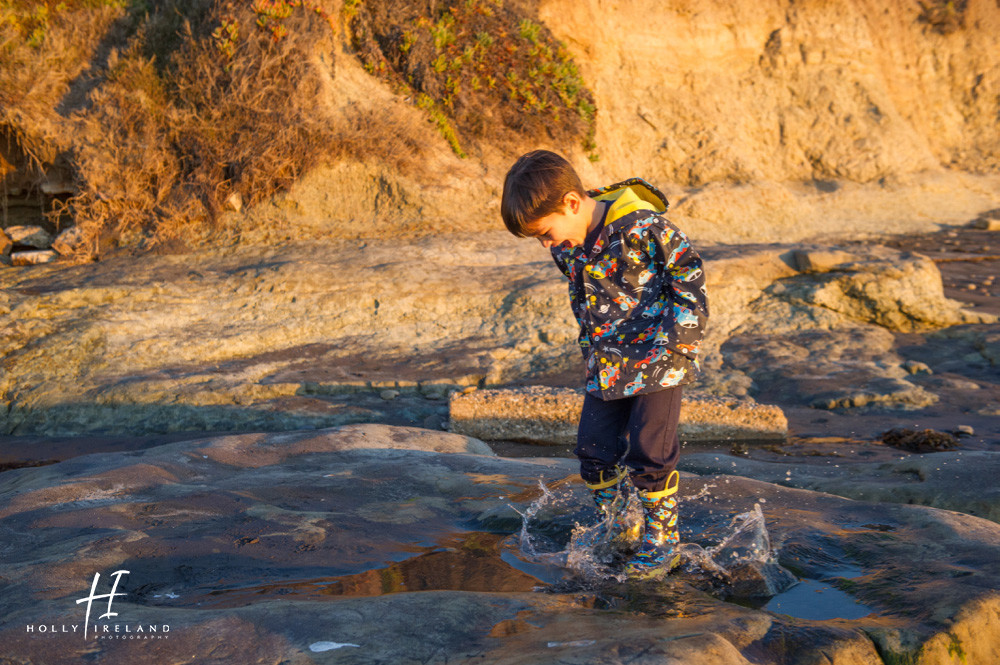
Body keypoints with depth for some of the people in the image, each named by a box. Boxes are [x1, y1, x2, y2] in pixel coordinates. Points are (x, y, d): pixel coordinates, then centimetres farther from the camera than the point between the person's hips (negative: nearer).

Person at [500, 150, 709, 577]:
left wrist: (684, 331, -10)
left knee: (648, 451, -6)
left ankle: (662, 542, 13)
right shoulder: (564, 245, 0)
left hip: (660, 356, -6)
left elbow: (687, 268, -11)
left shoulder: (641, 226, -23)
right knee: (594, 450, 6)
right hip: (607, 363, 7)